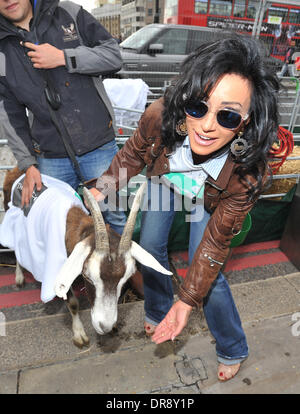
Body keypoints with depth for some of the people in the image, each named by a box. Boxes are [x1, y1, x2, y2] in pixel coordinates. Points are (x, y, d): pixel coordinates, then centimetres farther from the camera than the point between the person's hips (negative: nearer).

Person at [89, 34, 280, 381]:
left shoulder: (248, 175, -41)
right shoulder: (159, 116, -38)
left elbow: (217, 240, -28)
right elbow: (134, 154, -13)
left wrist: (187, 301, -24)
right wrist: (102, 189, -21)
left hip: (209, 199, -3)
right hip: (164, 179, 3)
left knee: (206, 273, -4)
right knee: (150, 247, 9)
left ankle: (233, 350, 26)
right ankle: (157, 312, 41)